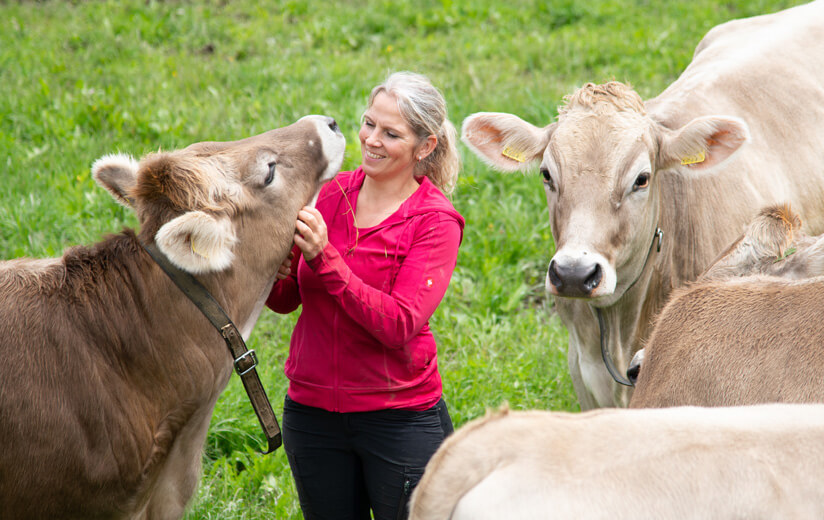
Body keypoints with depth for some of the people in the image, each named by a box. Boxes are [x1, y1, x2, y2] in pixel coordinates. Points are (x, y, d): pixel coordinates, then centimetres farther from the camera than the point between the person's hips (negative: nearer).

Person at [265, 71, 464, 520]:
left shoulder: (435, 222, -10)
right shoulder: (330, 194, 1)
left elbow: (399, 325, -22)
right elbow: (286, 300, 7)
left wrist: (325, 259, -28)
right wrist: (273, 273, -16)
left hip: (400, 419, -4)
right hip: (311, 411, 4)